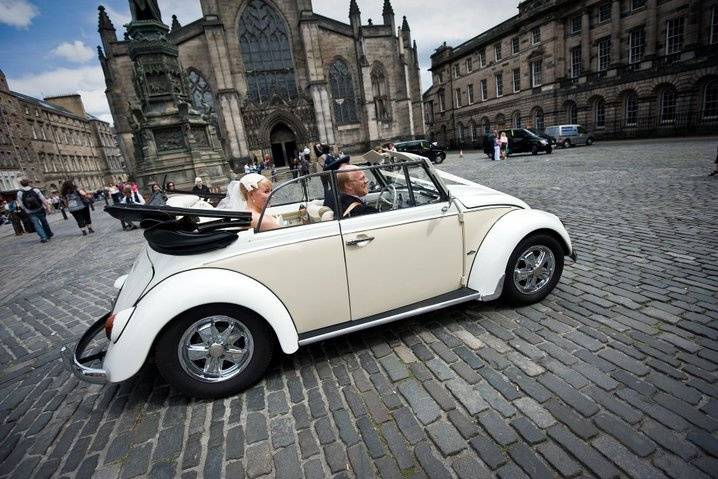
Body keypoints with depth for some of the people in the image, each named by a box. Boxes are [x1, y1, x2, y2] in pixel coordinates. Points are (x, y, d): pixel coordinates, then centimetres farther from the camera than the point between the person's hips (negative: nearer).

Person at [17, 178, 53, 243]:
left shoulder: (19, 193, -6)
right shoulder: (35, 190, -8)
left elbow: (21, 204, -3)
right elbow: (43, 199, -9)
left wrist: (26, 210, 12)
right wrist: (47, 207, -1)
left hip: (31, 212, 0)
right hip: (40, 210, 0)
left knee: (36, 224, 4)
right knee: (44, 222, 17)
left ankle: (43, 237, -2)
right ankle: (49, 234, 29)